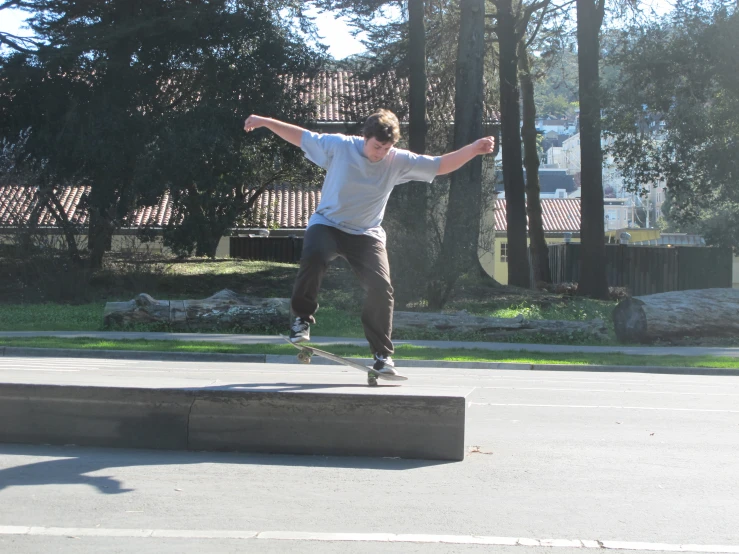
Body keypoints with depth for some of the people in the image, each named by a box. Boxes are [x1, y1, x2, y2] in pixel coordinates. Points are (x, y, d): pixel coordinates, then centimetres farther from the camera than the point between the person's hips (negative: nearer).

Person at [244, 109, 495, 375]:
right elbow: (300, 136, 0)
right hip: (327, 224, -2)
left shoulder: (399, 161, -7)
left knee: (381, 288, -14)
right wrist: (265, 122, -2)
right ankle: (302, 319, -13)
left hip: (366, 234, 2)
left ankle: (382, 354, 2)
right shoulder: (338, 146, -11)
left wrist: (474, 149, -18)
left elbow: (441, 165, -6)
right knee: (314, 256, -35)